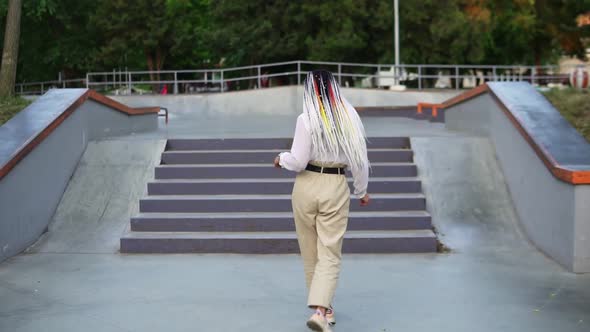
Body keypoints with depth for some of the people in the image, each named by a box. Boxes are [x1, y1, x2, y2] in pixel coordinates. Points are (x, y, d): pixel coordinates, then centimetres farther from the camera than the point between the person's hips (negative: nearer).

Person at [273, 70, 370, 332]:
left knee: (311, 253, 15)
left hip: (307, 186, -1)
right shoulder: (349, 117, -2)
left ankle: (323, 308, 27)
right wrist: (362, 190, 16)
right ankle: (320, 310, -13)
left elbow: (298, 162, -11)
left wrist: (281, 158, 11)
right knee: (330, 253, 3)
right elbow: (359, 159, 2)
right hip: (336, 187, 1)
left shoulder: (306, 119, -10)